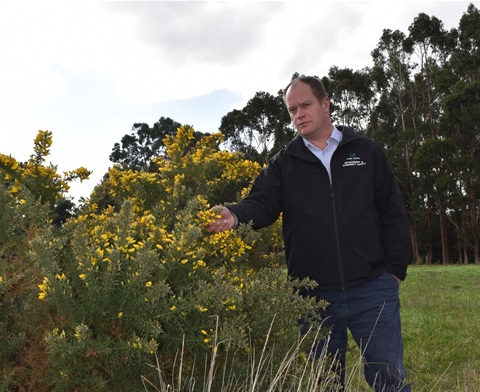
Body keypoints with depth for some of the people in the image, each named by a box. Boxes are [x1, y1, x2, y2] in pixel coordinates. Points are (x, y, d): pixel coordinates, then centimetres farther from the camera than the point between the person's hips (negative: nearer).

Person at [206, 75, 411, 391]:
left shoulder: (366, 151, 6)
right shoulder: (284, 163, 7)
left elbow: (393, 214, 6)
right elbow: (262, 204, -8)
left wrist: (395, 270, 0)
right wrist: (235, 216, -30)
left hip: (373, 290, -1)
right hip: (314, 296, 1)